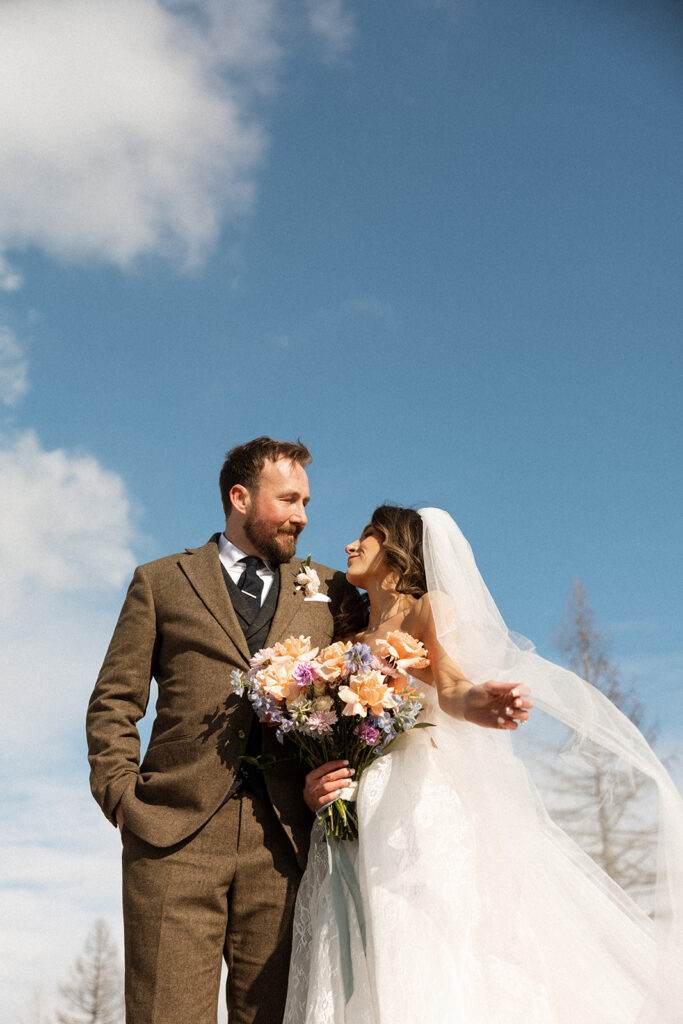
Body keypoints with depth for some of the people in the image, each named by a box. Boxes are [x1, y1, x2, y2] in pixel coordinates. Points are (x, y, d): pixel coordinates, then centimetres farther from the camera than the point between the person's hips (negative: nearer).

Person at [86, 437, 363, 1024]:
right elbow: (114, 703, 10)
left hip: (282, 839, 2)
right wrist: (121, 795, -3)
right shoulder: (160, 582, 14)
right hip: (176, 833, -1)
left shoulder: (330, 591, 19)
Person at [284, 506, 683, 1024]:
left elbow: (449, 682, -15)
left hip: (425, 812, -5)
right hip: (352, 835, 5)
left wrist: (469, 701, -38)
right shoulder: (349, 646, 22)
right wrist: (314, 788, -3)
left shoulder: (432, 608, 5)